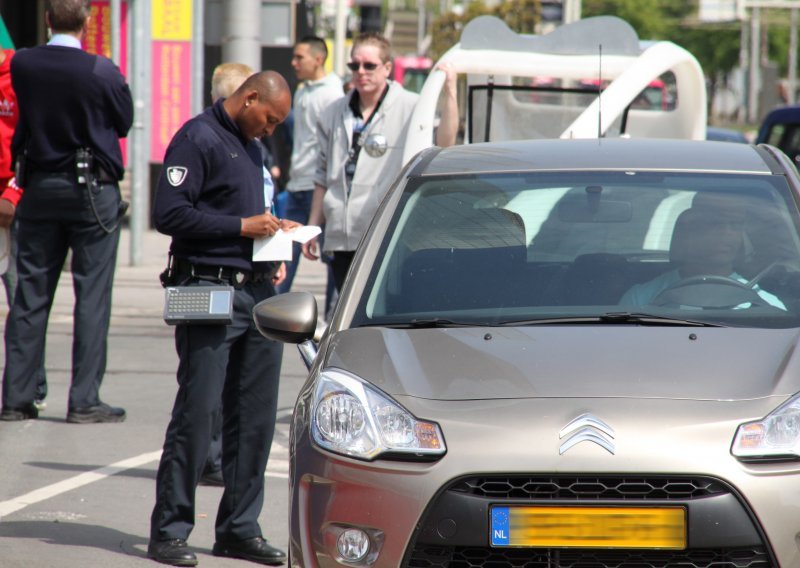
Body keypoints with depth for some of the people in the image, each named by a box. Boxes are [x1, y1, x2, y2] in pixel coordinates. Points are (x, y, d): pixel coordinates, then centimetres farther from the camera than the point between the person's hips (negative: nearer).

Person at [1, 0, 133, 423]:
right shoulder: (101, 71, -15)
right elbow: (124, 122, -1)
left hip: (39, 189, 4)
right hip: (93, 190, -4)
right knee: (92, 296, 1)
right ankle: (84, 401, -1)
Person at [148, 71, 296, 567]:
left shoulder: (251, 146, 20)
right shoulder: (198, 139, -6)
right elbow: (170, 213, -16)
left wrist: (272, 228, 10)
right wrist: (243, 227, -14)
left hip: (259, 294, 8)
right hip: (210, 290, -8)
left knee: (256, 417, 7)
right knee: (197, 414, -7)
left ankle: (240, 527, 13)